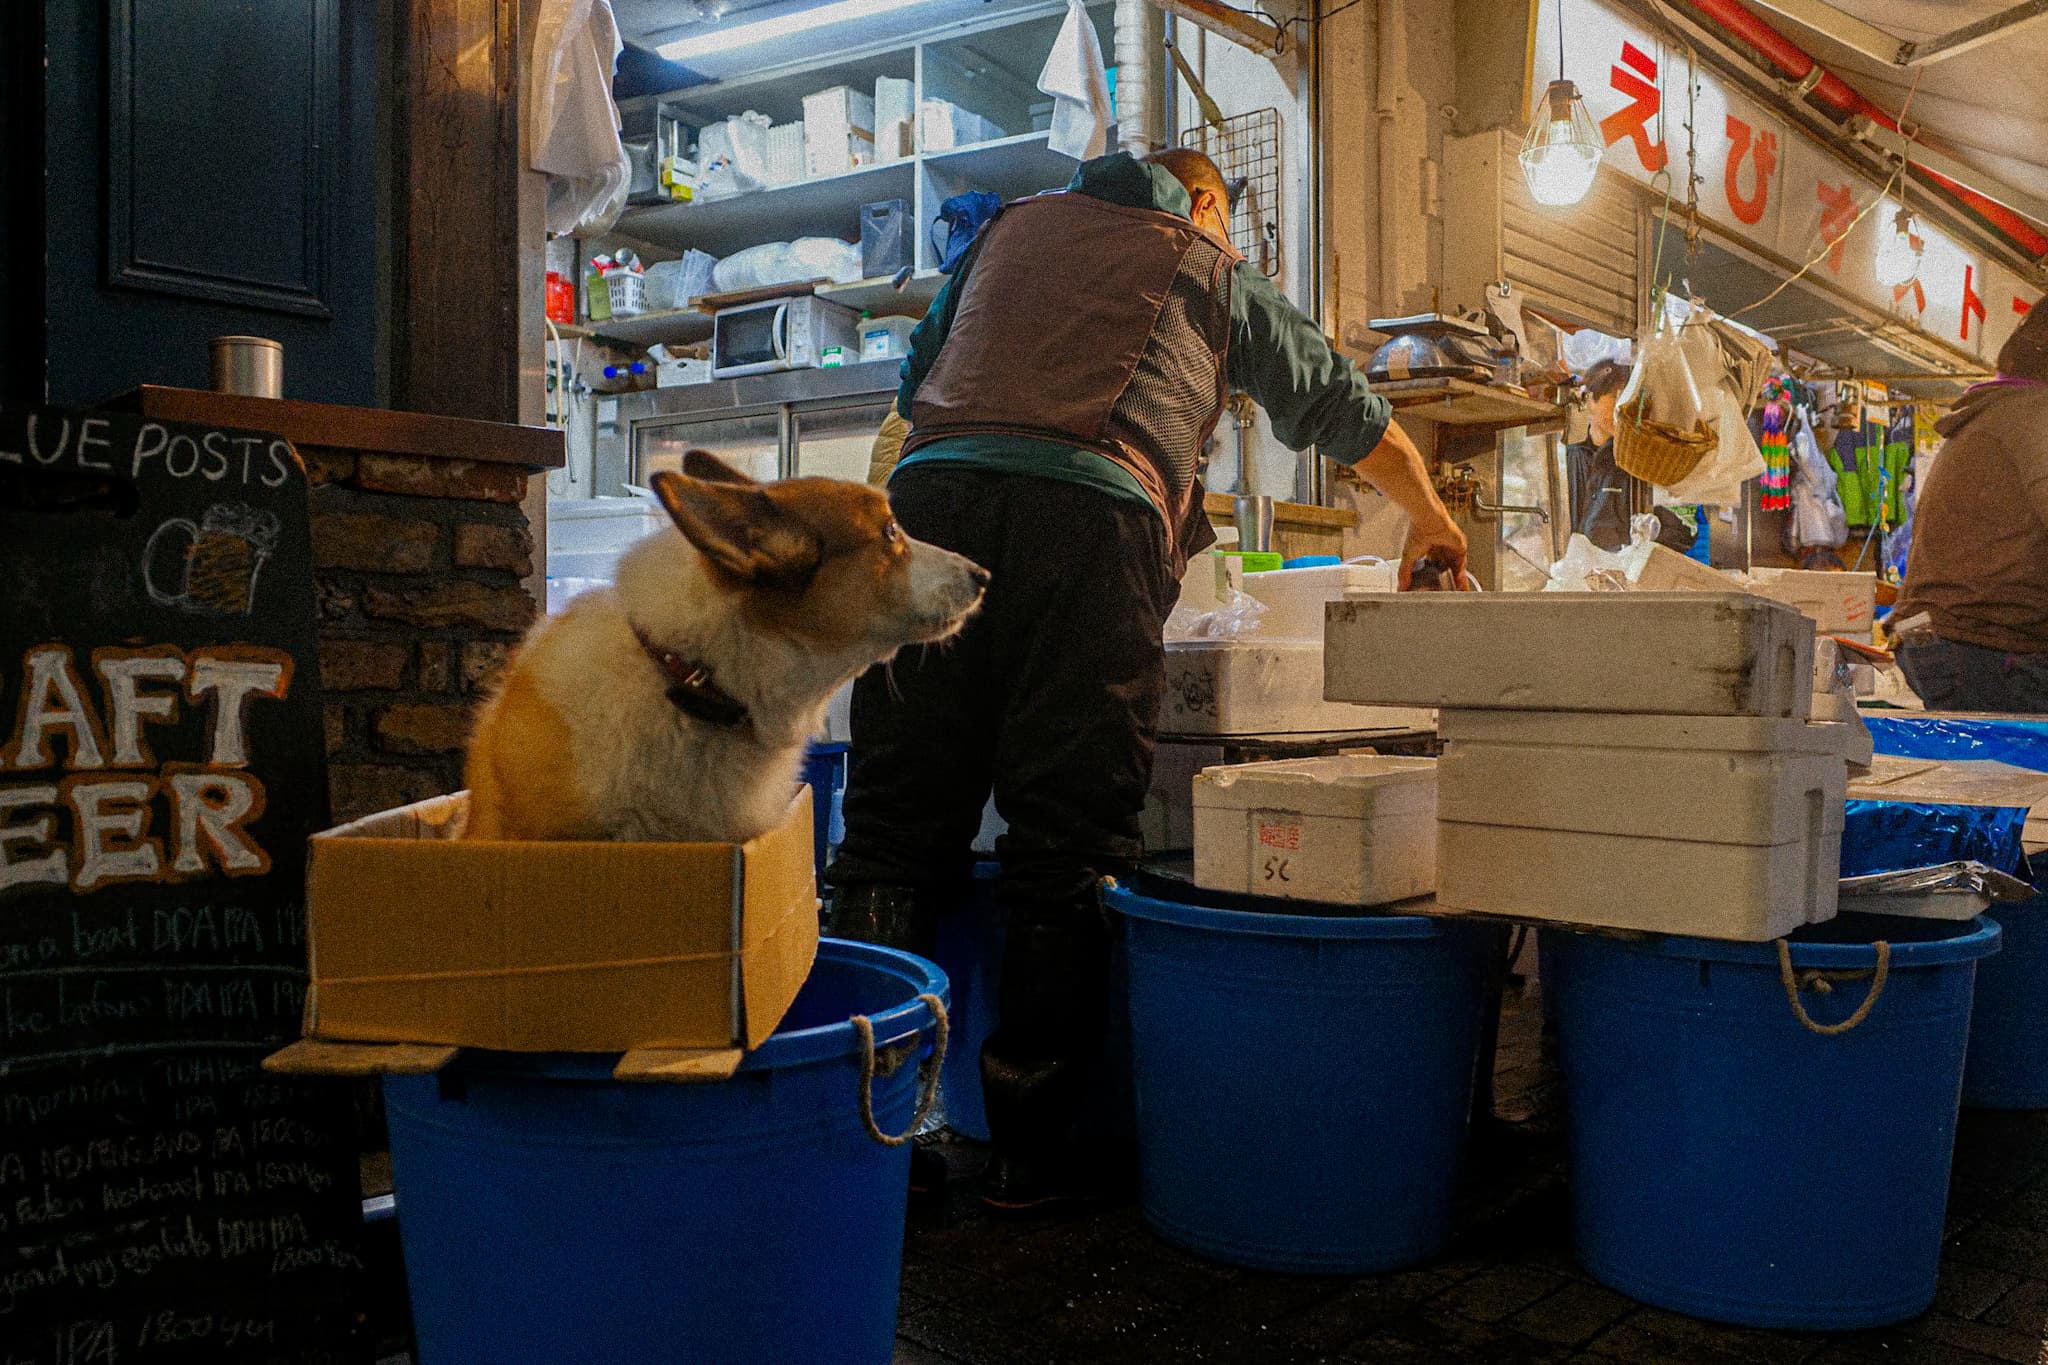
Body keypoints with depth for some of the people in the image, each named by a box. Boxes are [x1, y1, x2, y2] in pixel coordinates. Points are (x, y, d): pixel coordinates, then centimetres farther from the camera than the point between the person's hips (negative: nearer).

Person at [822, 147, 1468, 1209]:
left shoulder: (1018, 224, 34)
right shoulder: (1211, 270, 26)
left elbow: (918, 373, 37)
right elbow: (1343, 409, 35)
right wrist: (1430, 521, 50)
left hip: (931, 488, 3)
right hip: (1089, 513, -3)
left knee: (896, 822, 3)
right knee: (1067, 846, 0)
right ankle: (1030, 1145, 4)